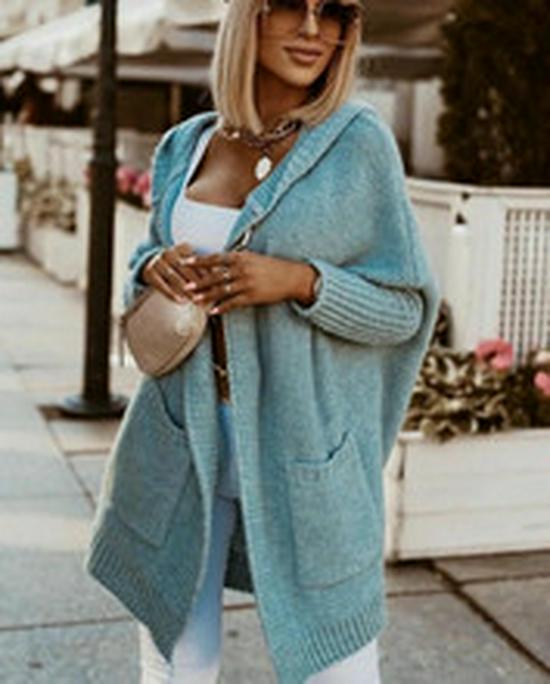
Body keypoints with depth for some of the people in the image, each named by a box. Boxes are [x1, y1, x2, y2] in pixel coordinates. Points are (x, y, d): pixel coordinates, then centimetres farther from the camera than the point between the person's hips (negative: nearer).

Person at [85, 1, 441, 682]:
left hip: (302, 446, -3)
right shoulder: (184, 145, 6)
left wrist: (301, 282, -20)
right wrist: (154, 266, -5)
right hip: (182, 440, 4)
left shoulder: (360, 142, -6)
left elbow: (404, 307, -3)